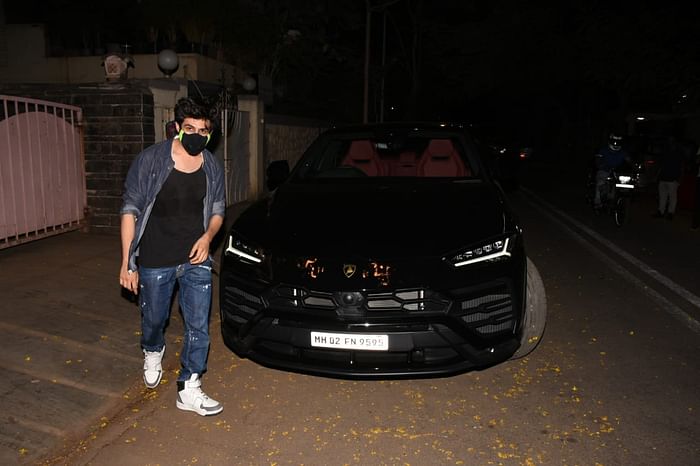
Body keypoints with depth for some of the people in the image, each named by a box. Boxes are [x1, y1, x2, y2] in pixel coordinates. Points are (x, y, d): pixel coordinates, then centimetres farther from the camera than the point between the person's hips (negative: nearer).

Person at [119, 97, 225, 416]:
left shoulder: (213, 168, 0)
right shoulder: (150, 160, -11)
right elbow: (130, 210, -8)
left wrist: (208, 236, -12)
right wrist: (127, 262, -10)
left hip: (196, 260, 2)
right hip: (154, 262, -2)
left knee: (198, 326, 3)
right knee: (154, 319, 18)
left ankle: (189, 389, 18)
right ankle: (152, 352, 52)